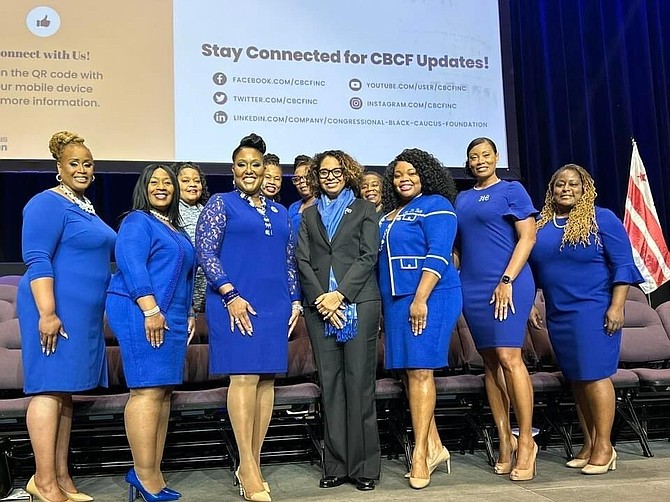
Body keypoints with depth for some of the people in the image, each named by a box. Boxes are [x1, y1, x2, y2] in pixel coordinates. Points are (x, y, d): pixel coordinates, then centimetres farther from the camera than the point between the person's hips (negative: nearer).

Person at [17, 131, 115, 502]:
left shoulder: (85, 206, 19)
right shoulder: (48, 204, -9)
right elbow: (36, 260, -16)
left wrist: (99, 313, 25)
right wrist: (47, 313, -23)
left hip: (82, 312, 9)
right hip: (56, 310, -9)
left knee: (65, 392, 9)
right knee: (50, 389, -7)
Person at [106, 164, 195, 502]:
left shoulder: (176, 230, 24)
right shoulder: (138, 221, -2)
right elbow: (130, 264, -15)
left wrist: (188, 314, 21)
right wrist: (150, 309, -22)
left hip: (170, 318, 9)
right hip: (140, 313, -9)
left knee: (164, 393, 5)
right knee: (149, 390, -12)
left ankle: (151, 474, 9)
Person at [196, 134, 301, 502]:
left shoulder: (280, 212, 19)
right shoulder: (221, 204, 4)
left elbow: (290, 261, 20)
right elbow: (205, 252, -6)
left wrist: (295, 300, 9)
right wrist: (230, 295, -15)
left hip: (274, 306, 5)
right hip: (236, 303, -5)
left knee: (266, 380, 3)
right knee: (244, 377, -9)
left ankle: (252, 465, 10)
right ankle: (248, 469, -5)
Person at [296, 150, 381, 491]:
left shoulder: (364, 210, 12)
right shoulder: (309, 215, 19)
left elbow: (369, 255, 0)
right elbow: (303, 261, 8)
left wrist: (340, 294, -11)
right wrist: (321, 300, -7)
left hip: (359, 303, -2)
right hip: (319, 306, 2)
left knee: (359, 383, -4)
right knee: (330, 384, 1)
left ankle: (364, 466, 2)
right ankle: (336, 465, 7)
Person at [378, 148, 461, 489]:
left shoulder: (435, 205, -4)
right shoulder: (390, 215, 19)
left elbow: (438, 255, -15)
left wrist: (420, 299, -22)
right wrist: (387, 306, 17)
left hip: (429, 298, -8)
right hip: (397, 301, 8)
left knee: (419, 370, -9)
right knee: (412, 372, 7)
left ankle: (420, 453, -3)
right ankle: (434, 447, 15)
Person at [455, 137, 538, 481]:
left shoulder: (511, 189, 2)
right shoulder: (462, 199, 18)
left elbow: (528, 237, -6)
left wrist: (507, 280, -14)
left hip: (507, 284, -5)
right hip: (472, 288, 6)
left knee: (508, 357, -14)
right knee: (490, 363, 6)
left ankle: (526, 441, -4)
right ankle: (505, 441, 12)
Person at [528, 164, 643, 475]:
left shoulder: (602, 219, -3)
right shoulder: (541, 224, 11)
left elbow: (623, 264, -7)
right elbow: (533, 269, 18)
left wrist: (617, 306, -15)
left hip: (593, 310, -5)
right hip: (558, 315, 6)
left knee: (594, 375, -7)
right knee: (576, 379, 8)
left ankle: (603, 447, 2)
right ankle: (588, 445, 16)